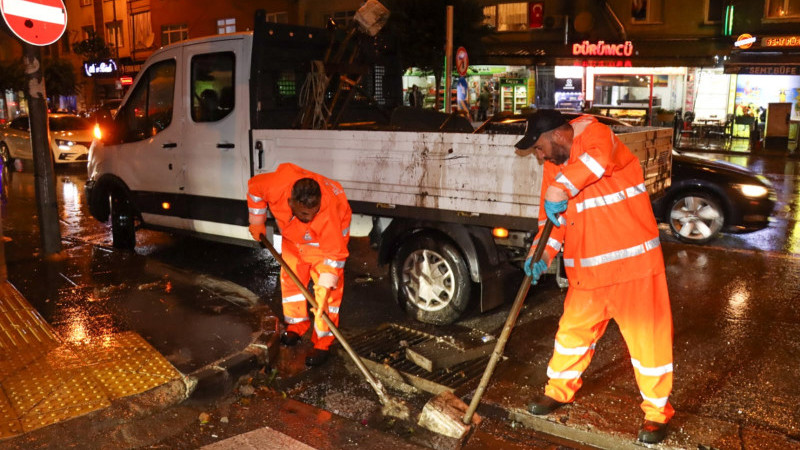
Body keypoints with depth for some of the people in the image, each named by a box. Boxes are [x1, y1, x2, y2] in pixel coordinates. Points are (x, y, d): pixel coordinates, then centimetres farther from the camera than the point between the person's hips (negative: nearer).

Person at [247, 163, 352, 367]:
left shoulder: (329, 214, -44)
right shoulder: (276, 186, -38)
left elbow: (334, 254, -36)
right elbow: (254, 186, -14)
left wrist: (324, 289, -40)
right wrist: (256, 222, -6)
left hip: (327, 237, -4)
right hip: (293, 235, 4)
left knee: (328, 289, -10)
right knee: (290, 277, 9)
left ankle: (323, 343, -2)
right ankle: (297, 325, 29)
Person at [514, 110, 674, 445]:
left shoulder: (594, 135, -12)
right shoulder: (554, 166, 10)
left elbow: (600, 157, -38)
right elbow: (552, 217, 11)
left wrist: (561, 189, -35)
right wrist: (543, 253, -5)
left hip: (631, 262, -7)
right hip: (587, 270, 7)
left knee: (646, 336, 4)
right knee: (573, 330, 16)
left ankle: (657, 412, 22)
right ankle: (559, 391, 36)